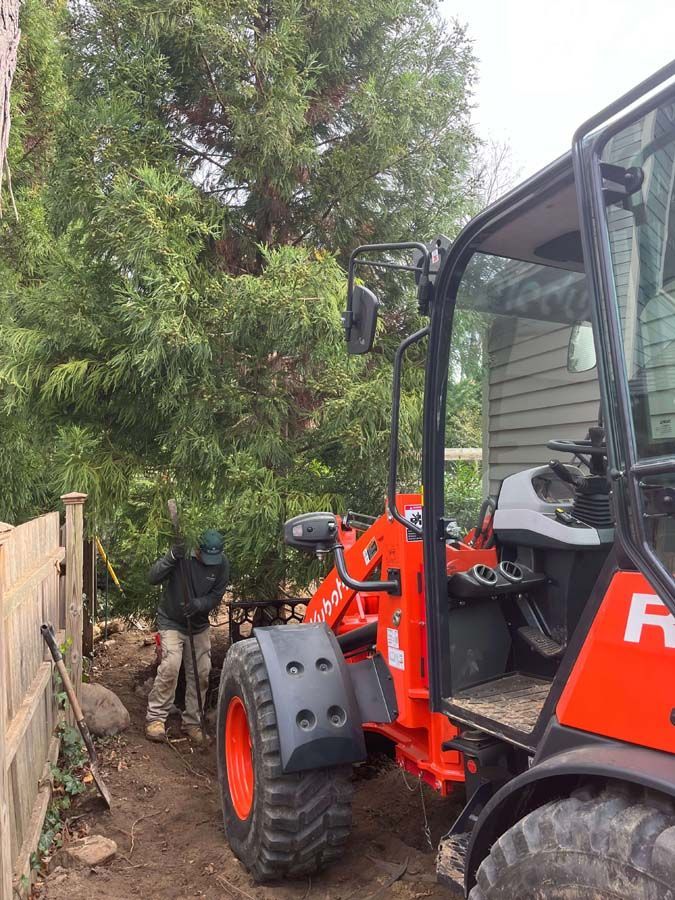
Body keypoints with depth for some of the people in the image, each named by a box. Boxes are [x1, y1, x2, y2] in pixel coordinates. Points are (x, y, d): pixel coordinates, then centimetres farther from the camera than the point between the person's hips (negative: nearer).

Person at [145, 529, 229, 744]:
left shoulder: (221, 563, -11)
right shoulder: (181, 554, -20)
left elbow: (216, 596, -6)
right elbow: (153, 578, -26)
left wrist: (198, 604, -26)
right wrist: (171, 557, -40)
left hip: (199, 625, 4)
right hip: (171, 623, -4)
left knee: (201, 673, 3)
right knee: (170, 667, -19)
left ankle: (192, 722, 18)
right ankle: (155, 718, -4)